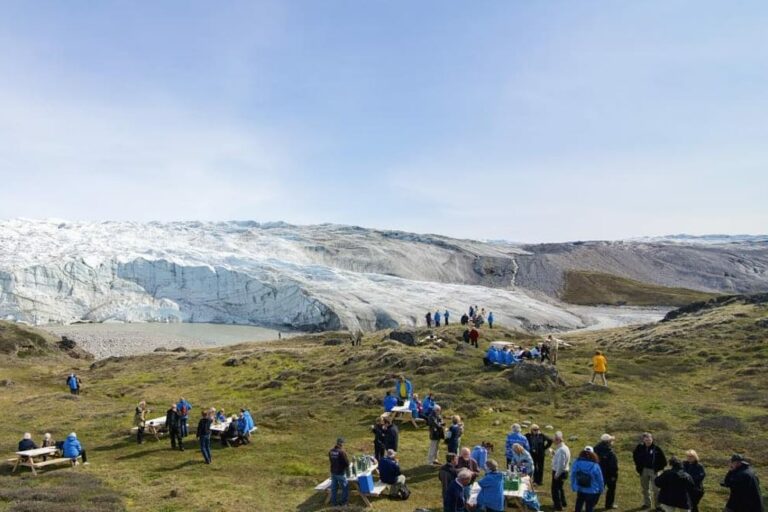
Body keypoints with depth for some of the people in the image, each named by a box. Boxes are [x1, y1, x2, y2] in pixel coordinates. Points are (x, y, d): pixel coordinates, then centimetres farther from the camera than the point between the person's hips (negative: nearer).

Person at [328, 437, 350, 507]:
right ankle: (343, 502, 17)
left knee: (334, 488, 16)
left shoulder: (331, 451, -2)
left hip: (333, 472, 6)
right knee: (345, 487, 12)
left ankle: (334, 502, 23)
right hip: (341, 473, -6)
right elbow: (347, 462, -16)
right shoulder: (342, 452, -21)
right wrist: (346, 467, 6)